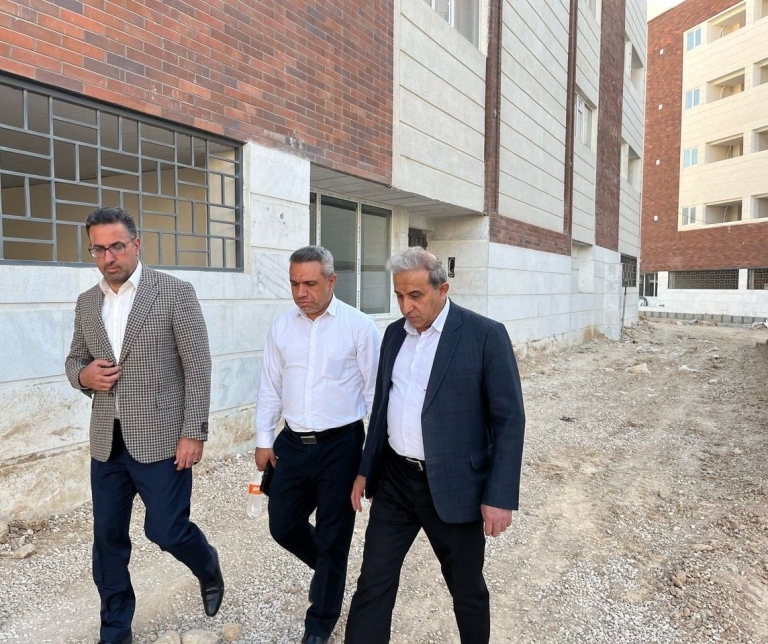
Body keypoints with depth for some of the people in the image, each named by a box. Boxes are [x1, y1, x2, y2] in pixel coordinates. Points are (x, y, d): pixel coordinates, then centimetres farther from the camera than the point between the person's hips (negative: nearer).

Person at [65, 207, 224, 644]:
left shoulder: (176, 293, -9)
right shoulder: (87, 302, 8)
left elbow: (198, 368, -10)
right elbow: (75, 360, 19)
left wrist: (194, 433, -14)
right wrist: (84, 375, -6)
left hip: (160, 439, -5)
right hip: (107, 442, 5)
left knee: (166, 530, 2)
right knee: (108, 537, 13)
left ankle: (208, 567, 36)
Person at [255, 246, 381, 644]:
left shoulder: (359, 327, -11)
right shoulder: (281, 327, 2)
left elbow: (375, 392, -7)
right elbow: (270, 387, 8)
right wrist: (264, 440, 8)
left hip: (340, 445, -4)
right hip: (293, 443, 5)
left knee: (332, 535, 10)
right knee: (283, 526, 14)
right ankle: (330, 569, 46)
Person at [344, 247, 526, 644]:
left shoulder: (485, 335, -13)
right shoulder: (394, 333, 5)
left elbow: (509, 419, -12)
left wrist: (500, 495, -15)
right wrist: (365, 469, 14)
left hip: (453, 486, -4)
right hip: (394, 480, 5)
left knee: (466, 589, 17)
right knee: (373, 583, 11)